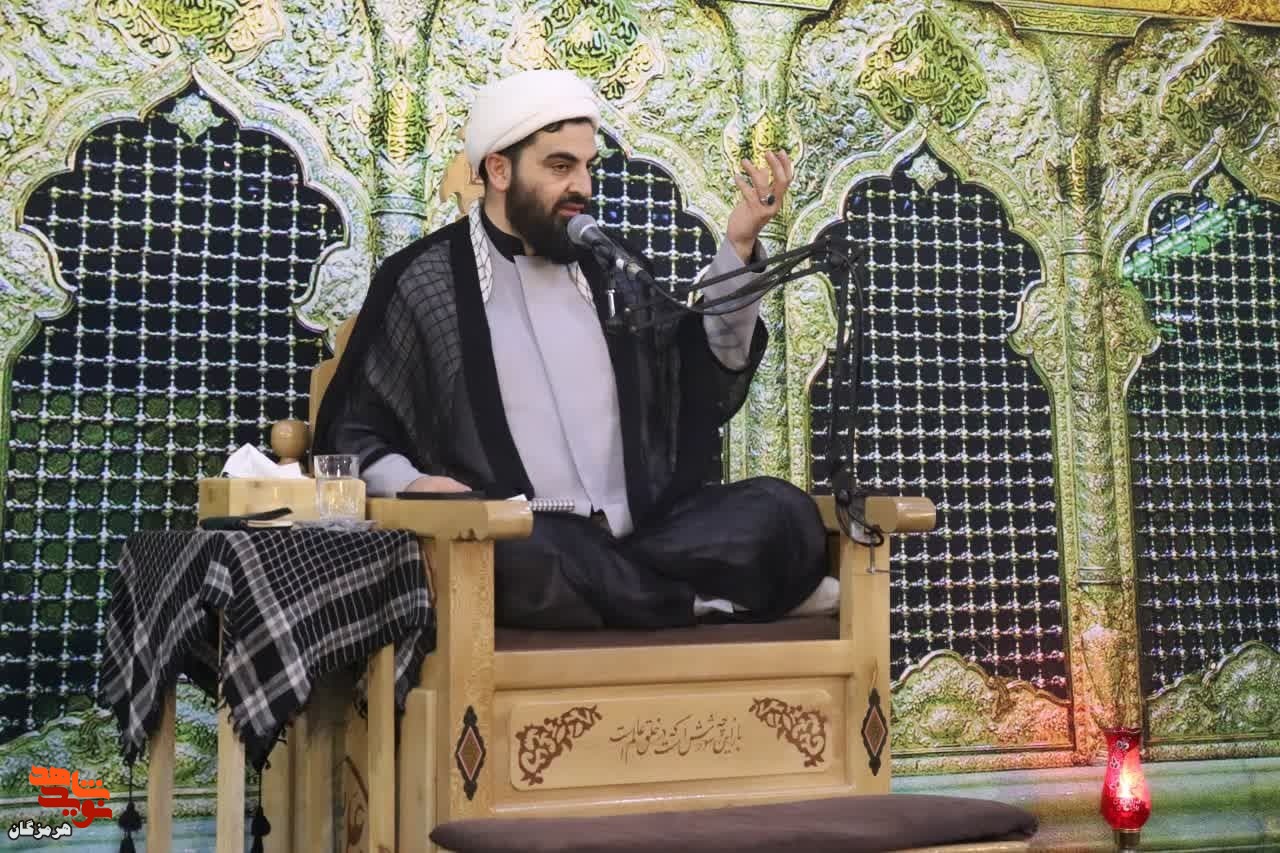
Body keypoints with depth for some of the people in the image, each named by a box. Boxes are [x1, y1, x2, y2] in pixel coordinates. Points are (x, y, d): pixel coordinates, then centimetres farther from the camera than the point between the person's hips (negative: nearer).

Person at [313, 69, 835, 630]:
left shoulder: (607, 272, 19)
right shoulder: (427, 282, 7)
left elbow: (710, 385, 13)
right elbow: (353, 434, 9)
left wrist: (738, 247, 6)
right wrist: (408, 482, -13)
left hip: (643, 535, 3)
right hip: (521, 541, -2)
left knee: (781, 510, -20)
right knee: (521, 549, -38)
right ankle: (708, 600, -18)